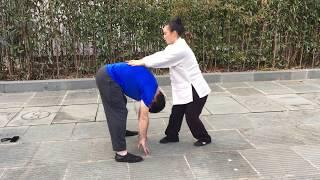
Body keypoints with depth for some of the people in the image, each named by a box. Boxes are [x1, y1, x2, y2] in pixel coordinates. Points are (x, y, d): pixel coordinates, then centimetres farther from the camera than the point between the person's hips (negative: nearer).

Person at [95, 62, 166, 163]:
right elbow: (144, 118, -6)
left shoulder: (151, 85, 17)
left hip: (105, 73, 10)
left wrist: (141, 135, 25)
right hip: (107, 78, -10)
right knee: (119, 112, -8)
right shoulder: (149, 90, -10)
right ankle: (121, 153, -6)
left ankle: (120, 131, 49)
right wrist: (143, 138, 5)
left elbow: (141, 113, 22)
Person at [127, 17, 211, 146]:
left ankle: (204, 138, 22)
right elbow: (161, 55, 3)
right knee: (176, 113, 14)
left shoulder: (180, 49, -25)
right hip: (185, 89, 9)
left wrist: (142, 62, -16)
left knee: (191, 116, 0)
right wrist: (141, 60, -7)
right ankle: (172, 135, 31)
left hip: (195, 90, -9)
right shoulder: (174, 46, 7)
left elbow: (162, 60, -24)